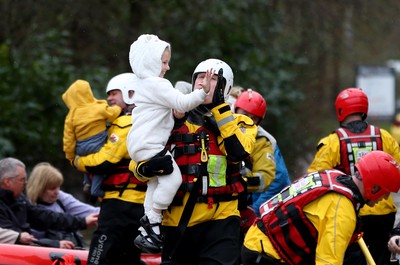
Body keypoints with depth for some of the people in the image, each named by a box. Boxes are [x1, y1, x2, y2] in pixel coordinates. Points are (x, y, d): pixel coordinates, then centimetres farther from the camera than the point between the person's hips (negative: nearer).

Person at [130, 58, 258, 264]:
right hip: (177, 221, 3)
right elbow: (137, 162, 3)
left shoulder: (237, 123, 8)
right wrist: (147, 167, -21)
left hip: (219, 221, -3)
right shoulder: (175, 122, 10)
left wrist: (220, 109, -13)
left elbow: (238, 151, -15)